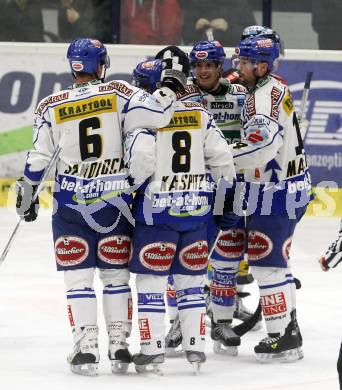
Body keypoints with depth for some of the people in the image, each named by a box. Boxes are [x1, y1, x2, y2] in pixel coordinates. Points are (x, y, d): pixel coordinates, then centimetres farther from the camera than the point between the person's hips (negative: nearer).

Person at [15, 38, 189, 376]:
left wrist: (27, 195, 13)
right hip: (116, 201, 0)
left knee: (78, 277, 5)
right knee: (116, 274, 11)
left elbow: (38, 158, 0)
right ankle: (119, 347, 10)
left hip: (71, 203, 0)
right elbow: (157, 114, -17)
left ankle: (85, 347, -3)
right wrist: (172, 77, -4)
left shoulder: (50, 107, -3)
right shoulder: (119, 94, -7)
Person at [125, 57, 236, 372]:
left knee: (151, 279, 2)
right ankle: (195, 346, 10)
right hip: (197, 208, 5)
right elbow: (221, 157, 4)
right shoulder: (200, 114, 6)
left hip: (157, 208, -5)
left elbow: (141, 160, -21)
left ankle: (153, 347, -1)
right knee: (191, 279, 13)